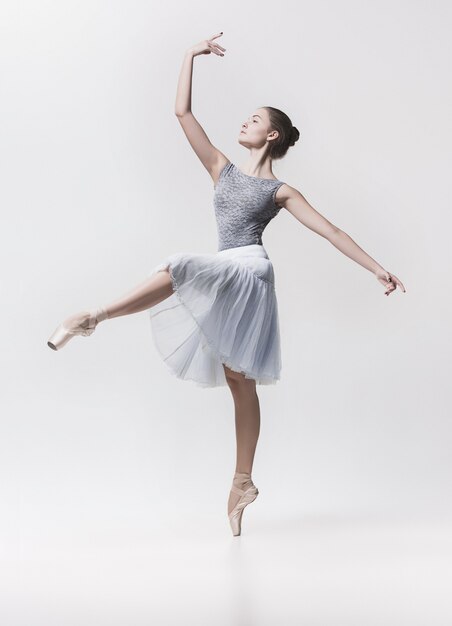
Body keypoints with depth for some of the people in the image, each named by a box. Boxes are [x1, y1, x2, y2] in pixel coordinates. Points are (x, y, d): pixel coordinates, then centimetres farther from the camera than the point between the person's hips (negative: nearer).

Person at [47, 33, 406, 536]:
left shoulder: (280, 191, 5)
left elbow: (330, 231, 4)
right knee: (241, 384, 7)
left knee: (177, 270, -33)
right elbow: (183, 113, 13)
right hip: (224, 279, 5)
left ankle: (95, 317, -29)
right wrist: (190, 56, 12)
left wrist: (377, 268, 0)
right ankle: (243, 481, 13)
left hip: (248, 271, -5)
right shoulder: (222, 170, 17)